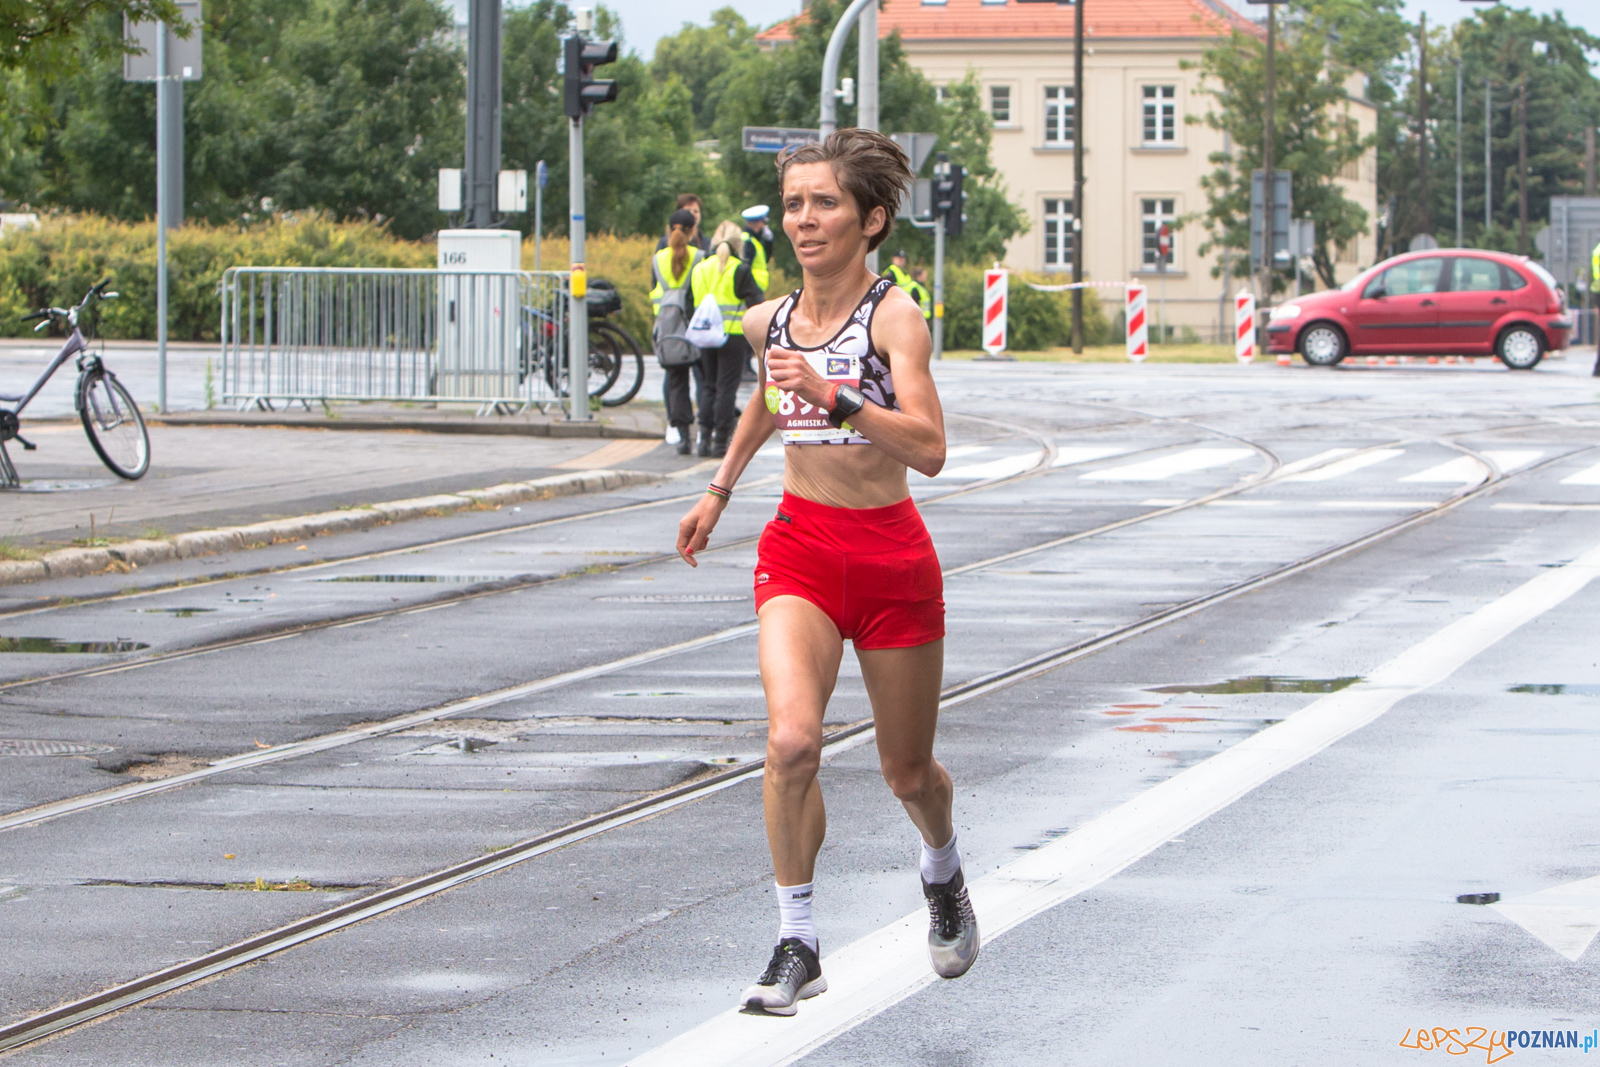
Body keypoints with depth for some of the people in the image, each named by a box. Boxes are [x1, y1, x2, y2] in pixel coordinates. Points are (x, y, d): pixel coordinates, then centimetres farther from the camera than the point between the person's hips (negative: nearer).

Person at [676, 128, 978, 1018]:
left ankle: (944, 872, 46)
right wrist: (721, 489, 30)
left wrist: (834, 397, -35)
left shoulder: (894, 316, -13)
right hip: (799, 550, 3)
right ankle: (798, 946, -13)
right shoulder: (770, 323, 3)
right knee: (792, 740, -22)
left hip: (890, 552, -3)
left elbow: (930, 449, -26)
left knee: (907, 771, 12)